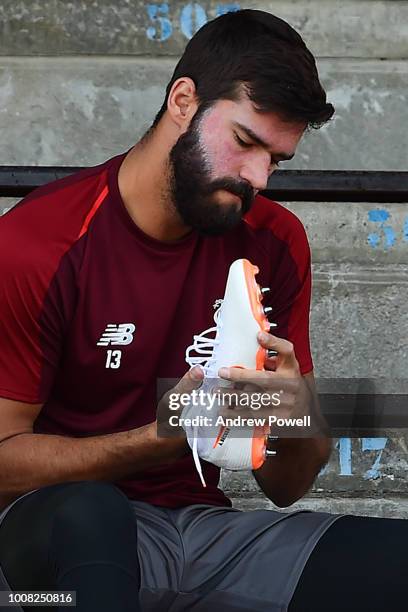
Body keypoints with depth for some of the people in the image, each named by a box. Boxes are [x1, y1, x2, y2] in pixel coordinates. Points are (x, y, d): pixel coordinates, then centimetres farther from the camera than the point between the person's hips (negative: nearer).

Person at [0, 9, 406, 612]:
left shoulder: (274, 242, 3)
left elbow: (286, 488, 7)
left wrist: (296, 417, -17)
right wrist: (164, 437, -25)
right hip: (73, 535, -3)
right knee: (90, 514, -39)